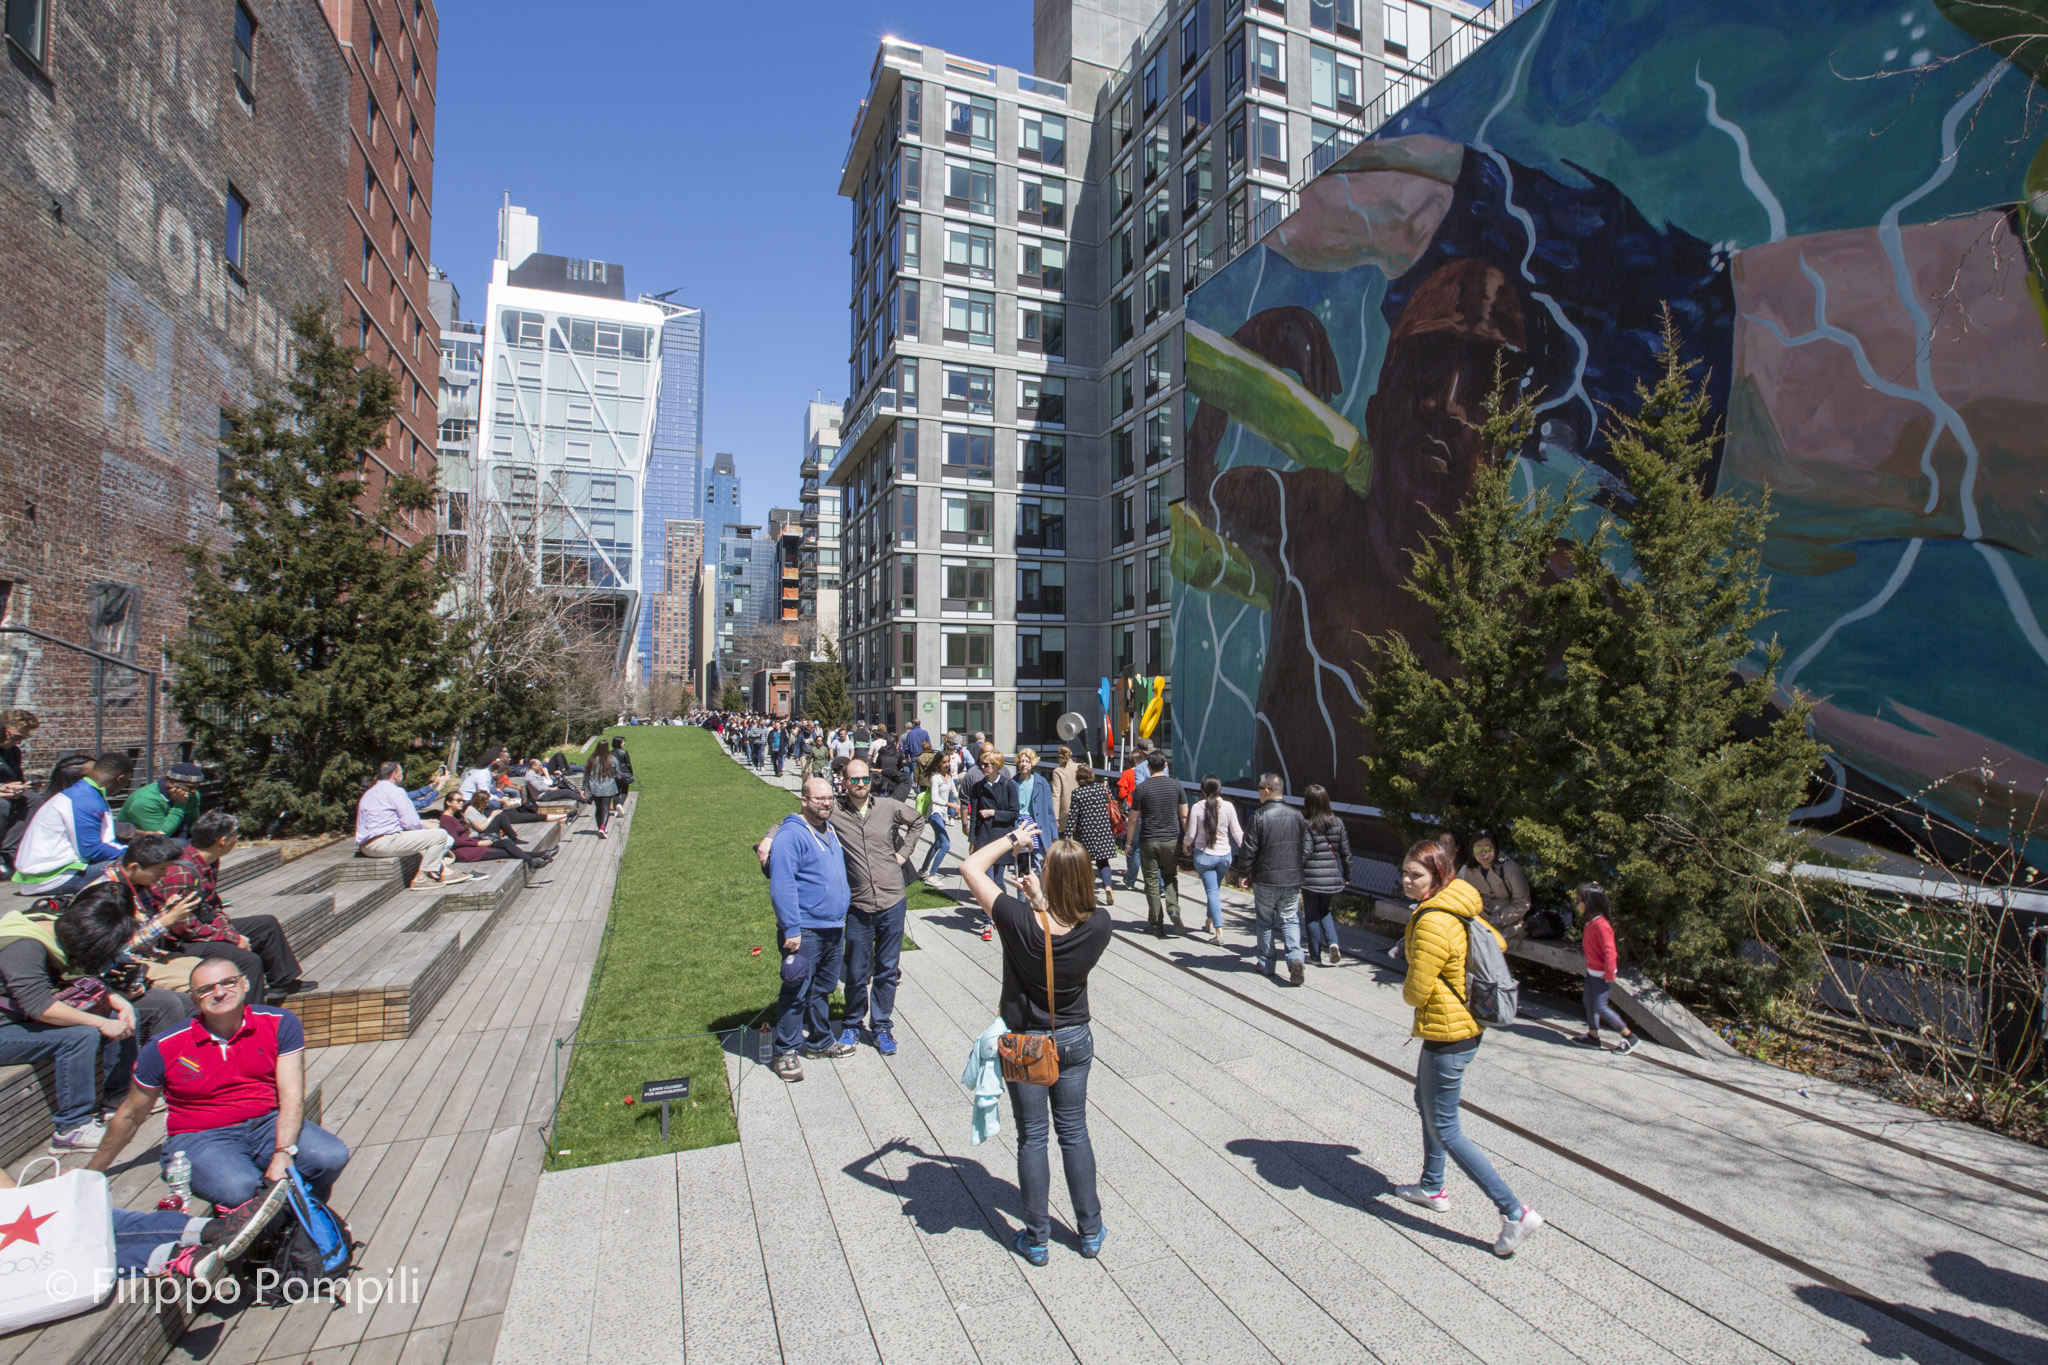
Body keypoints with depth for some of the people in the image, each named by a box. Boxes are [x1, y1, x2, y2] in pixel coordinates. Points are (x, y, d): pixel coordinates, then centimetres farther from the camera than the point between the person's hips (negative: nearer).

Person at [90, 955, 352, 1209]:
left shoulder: (280, 1024, -5)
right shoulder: (164, 1048, -3)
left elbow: (291, 1096, -10)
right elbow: (131, 1115, 14)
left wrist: (283, 1155, -23)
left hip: (267, 1124, 1)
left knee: (332, 1157, -26)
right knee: (237, 1190, -34)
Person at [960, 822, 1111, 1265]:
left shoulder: (1020, 922, -28)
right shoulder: (1099, 927, -22)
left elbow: (970, 867, -17)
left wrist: (1011, 840, -7)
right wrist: (1044, 902, -4)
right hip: (1075, 1041, 3)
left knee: (1032, 1137, 14)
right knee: (1074, 1132, 20)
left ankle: (1037, 1240, 28)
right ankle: (1091, 1231, 34)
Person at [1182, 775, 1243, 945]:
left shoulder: (1198, 807, -12)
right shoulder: (1228, 806, -8)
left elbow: (1190, 834, -7)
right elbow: (1237, 832, -5)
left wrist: (1185, 845, 13)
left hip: (1204, 855, -2)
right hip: (1225, 855, 2)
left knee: (1212, 891, 2)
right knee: (1215, 888, 22)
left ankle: (1218, 931, -6)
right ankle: (1210, 921, 36)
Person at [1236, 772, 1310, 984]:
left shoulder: (1259, 816, -14)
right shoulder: (1297, 815, 2)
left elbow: (1248, 850, -11)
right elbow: (1306, 849, 8)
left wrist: (1246, 871, 4)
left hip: (1265, 880, -3)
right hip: (1292, 880, 3)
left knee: (1265, 922, 12)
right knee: (1290, 920, 10)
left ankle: (1267, 964, 21)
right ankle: (1295, 957, -10)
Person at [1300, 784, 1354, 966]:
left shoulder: (1303, 822, -10)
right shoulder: (1337, 822, 2)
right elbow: (1345, 852, 7)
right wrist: (1347, 876, 18)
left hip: (1310, 876, -4)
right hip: (1332, 876, 4)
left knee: (1311, 914, 9)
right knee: (1325, 911, 22)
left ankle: (1315, 955, 15)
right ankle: (1332, 942, 1)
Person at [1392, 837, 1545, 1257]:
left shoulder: (1431, 923, -27)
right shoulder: (1460, 908, 2)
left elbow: (1417, 990, -24)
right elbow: (1496, 942, 18)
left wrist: (1406, 991, -2)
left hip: (1447, 1034, -10)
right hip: (1467, 1022, 10)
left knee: (1445, 1129, 3)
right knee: (1426, 1104, 25)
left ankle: (1515, 1212, 9)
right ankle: (1432, 1187, 40)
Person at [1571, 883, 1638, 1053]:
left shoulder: (1601, 925, -26)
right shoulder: (1589, 922, 3)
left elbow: (1609, 951, -25)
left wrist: (1609, 975, -21)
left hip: (1601, 974, -9)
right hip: (1592, 970, 9)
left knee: (1600, 1007, -2)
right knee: (1589, 1001, 15)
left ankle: (1629, 1037, 11)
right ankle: (1593, 1035, 27)